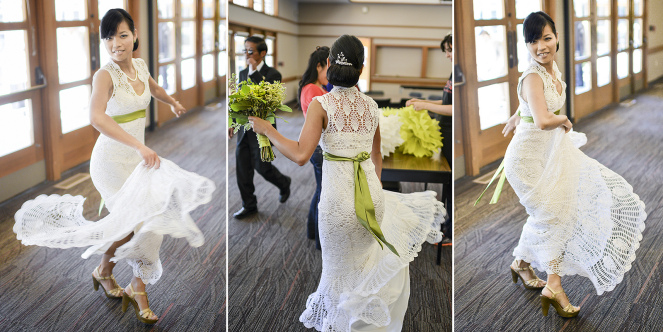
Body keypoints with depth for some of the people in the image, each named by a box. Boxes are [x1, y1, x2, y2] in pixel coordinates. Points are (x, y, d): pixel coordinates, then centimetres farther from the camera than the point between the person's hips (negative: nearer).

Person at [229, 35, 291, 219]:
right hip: (244, 129, 6)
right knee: (242, 169, 7)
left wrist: (255, 71, -25)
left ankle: (284, 183, 33)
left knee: (262, 167, 2)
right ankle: (249, 205, 21)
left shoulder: (272, 74, -11)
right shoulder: (243, 73, 10)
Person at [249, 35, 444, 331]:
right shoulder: (371, 106, 3)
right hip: (371, 193, 3)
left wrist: (266, 129, -9)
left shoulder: (321, 104, -13)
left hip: (338, 196, -3)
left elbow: (301, 155, -21)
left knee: (340, 265, 16)